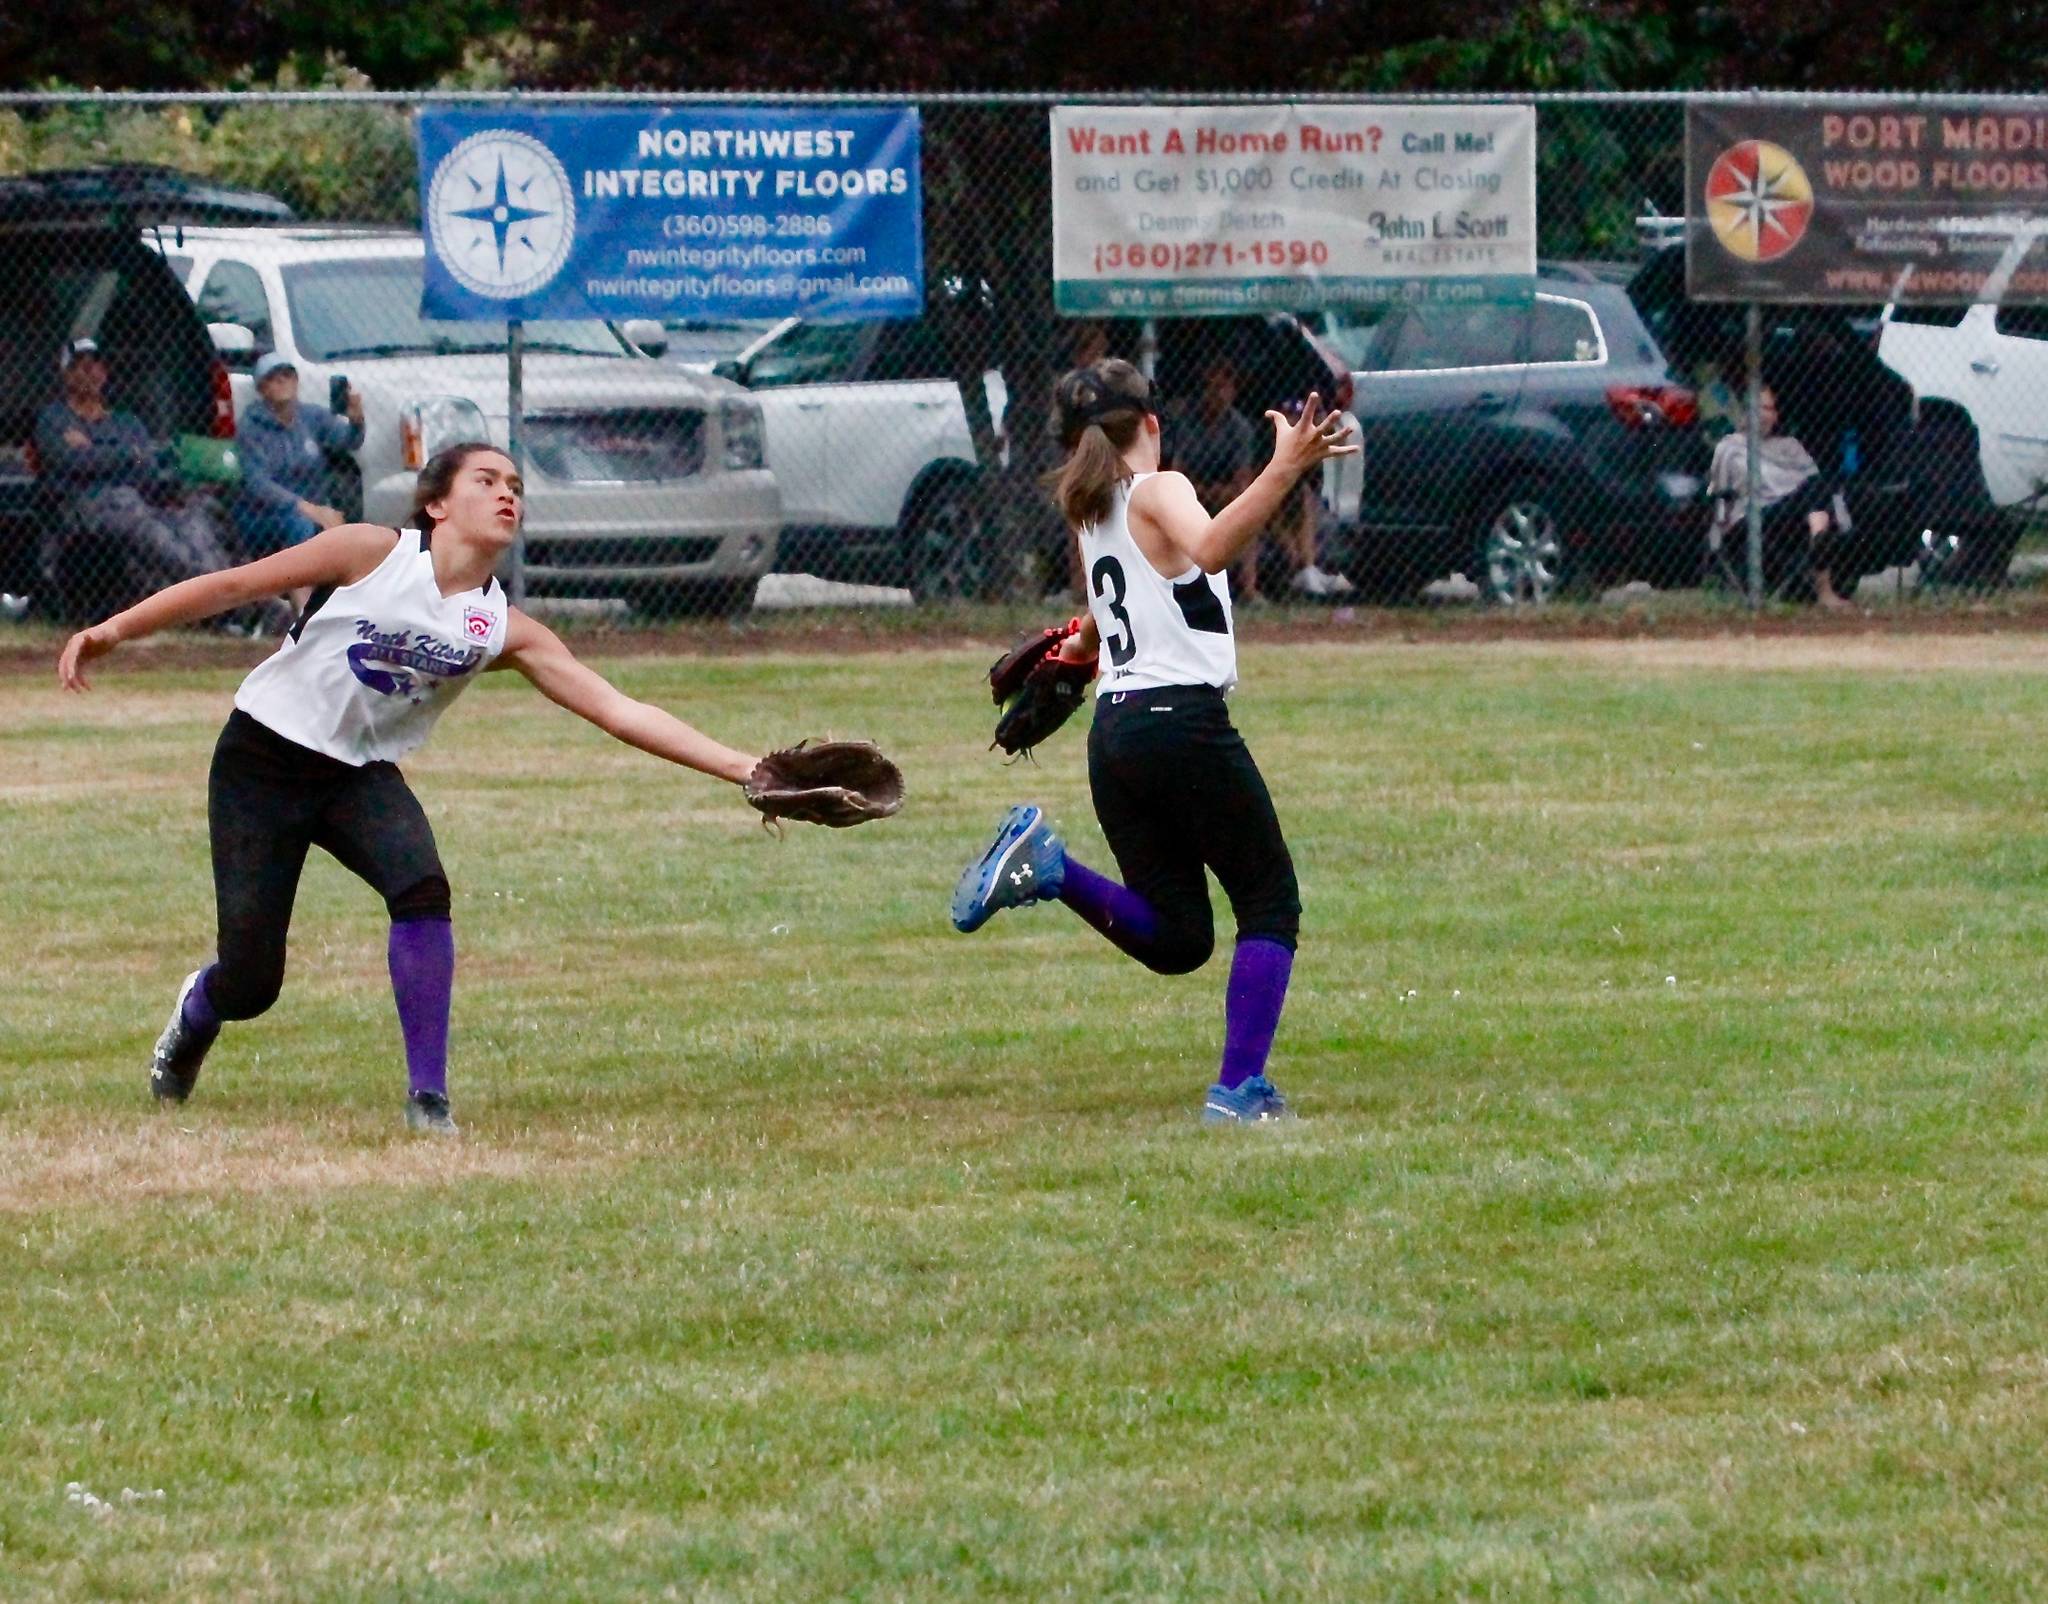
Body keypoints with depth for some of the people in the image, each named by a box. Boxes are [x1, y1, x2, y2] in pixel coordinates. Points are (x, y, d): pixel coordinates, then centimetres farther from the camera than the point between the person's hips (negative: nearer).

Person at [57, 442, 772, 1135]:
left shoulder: (503, 628, -4)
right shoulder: (373, 553, -13)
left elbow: (618, 710, -9)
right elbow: (235, 585, -8)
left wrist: (740, 768, -17)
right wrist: (112, 631, -11)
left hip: (361, 776, 3)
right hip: (260, 763, -3)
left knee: (423, 891, -29)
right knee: (250, 986, -6)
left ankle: (428, 1098, -19)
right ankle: (197, 1012, 34)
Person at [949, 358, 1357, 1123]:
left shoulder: (1091, 510, 17)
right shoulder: (1157, 492, -5)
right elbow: (1211, 549, -29)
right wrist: (1285, 471, -39)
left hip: (1113, 730, 7)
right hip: (1185, 720, -7)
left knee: (1175, 937, 11)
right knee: (1269, 902, 4)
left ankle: (1048, 866, -10)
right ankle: (1239, 1087, -7)